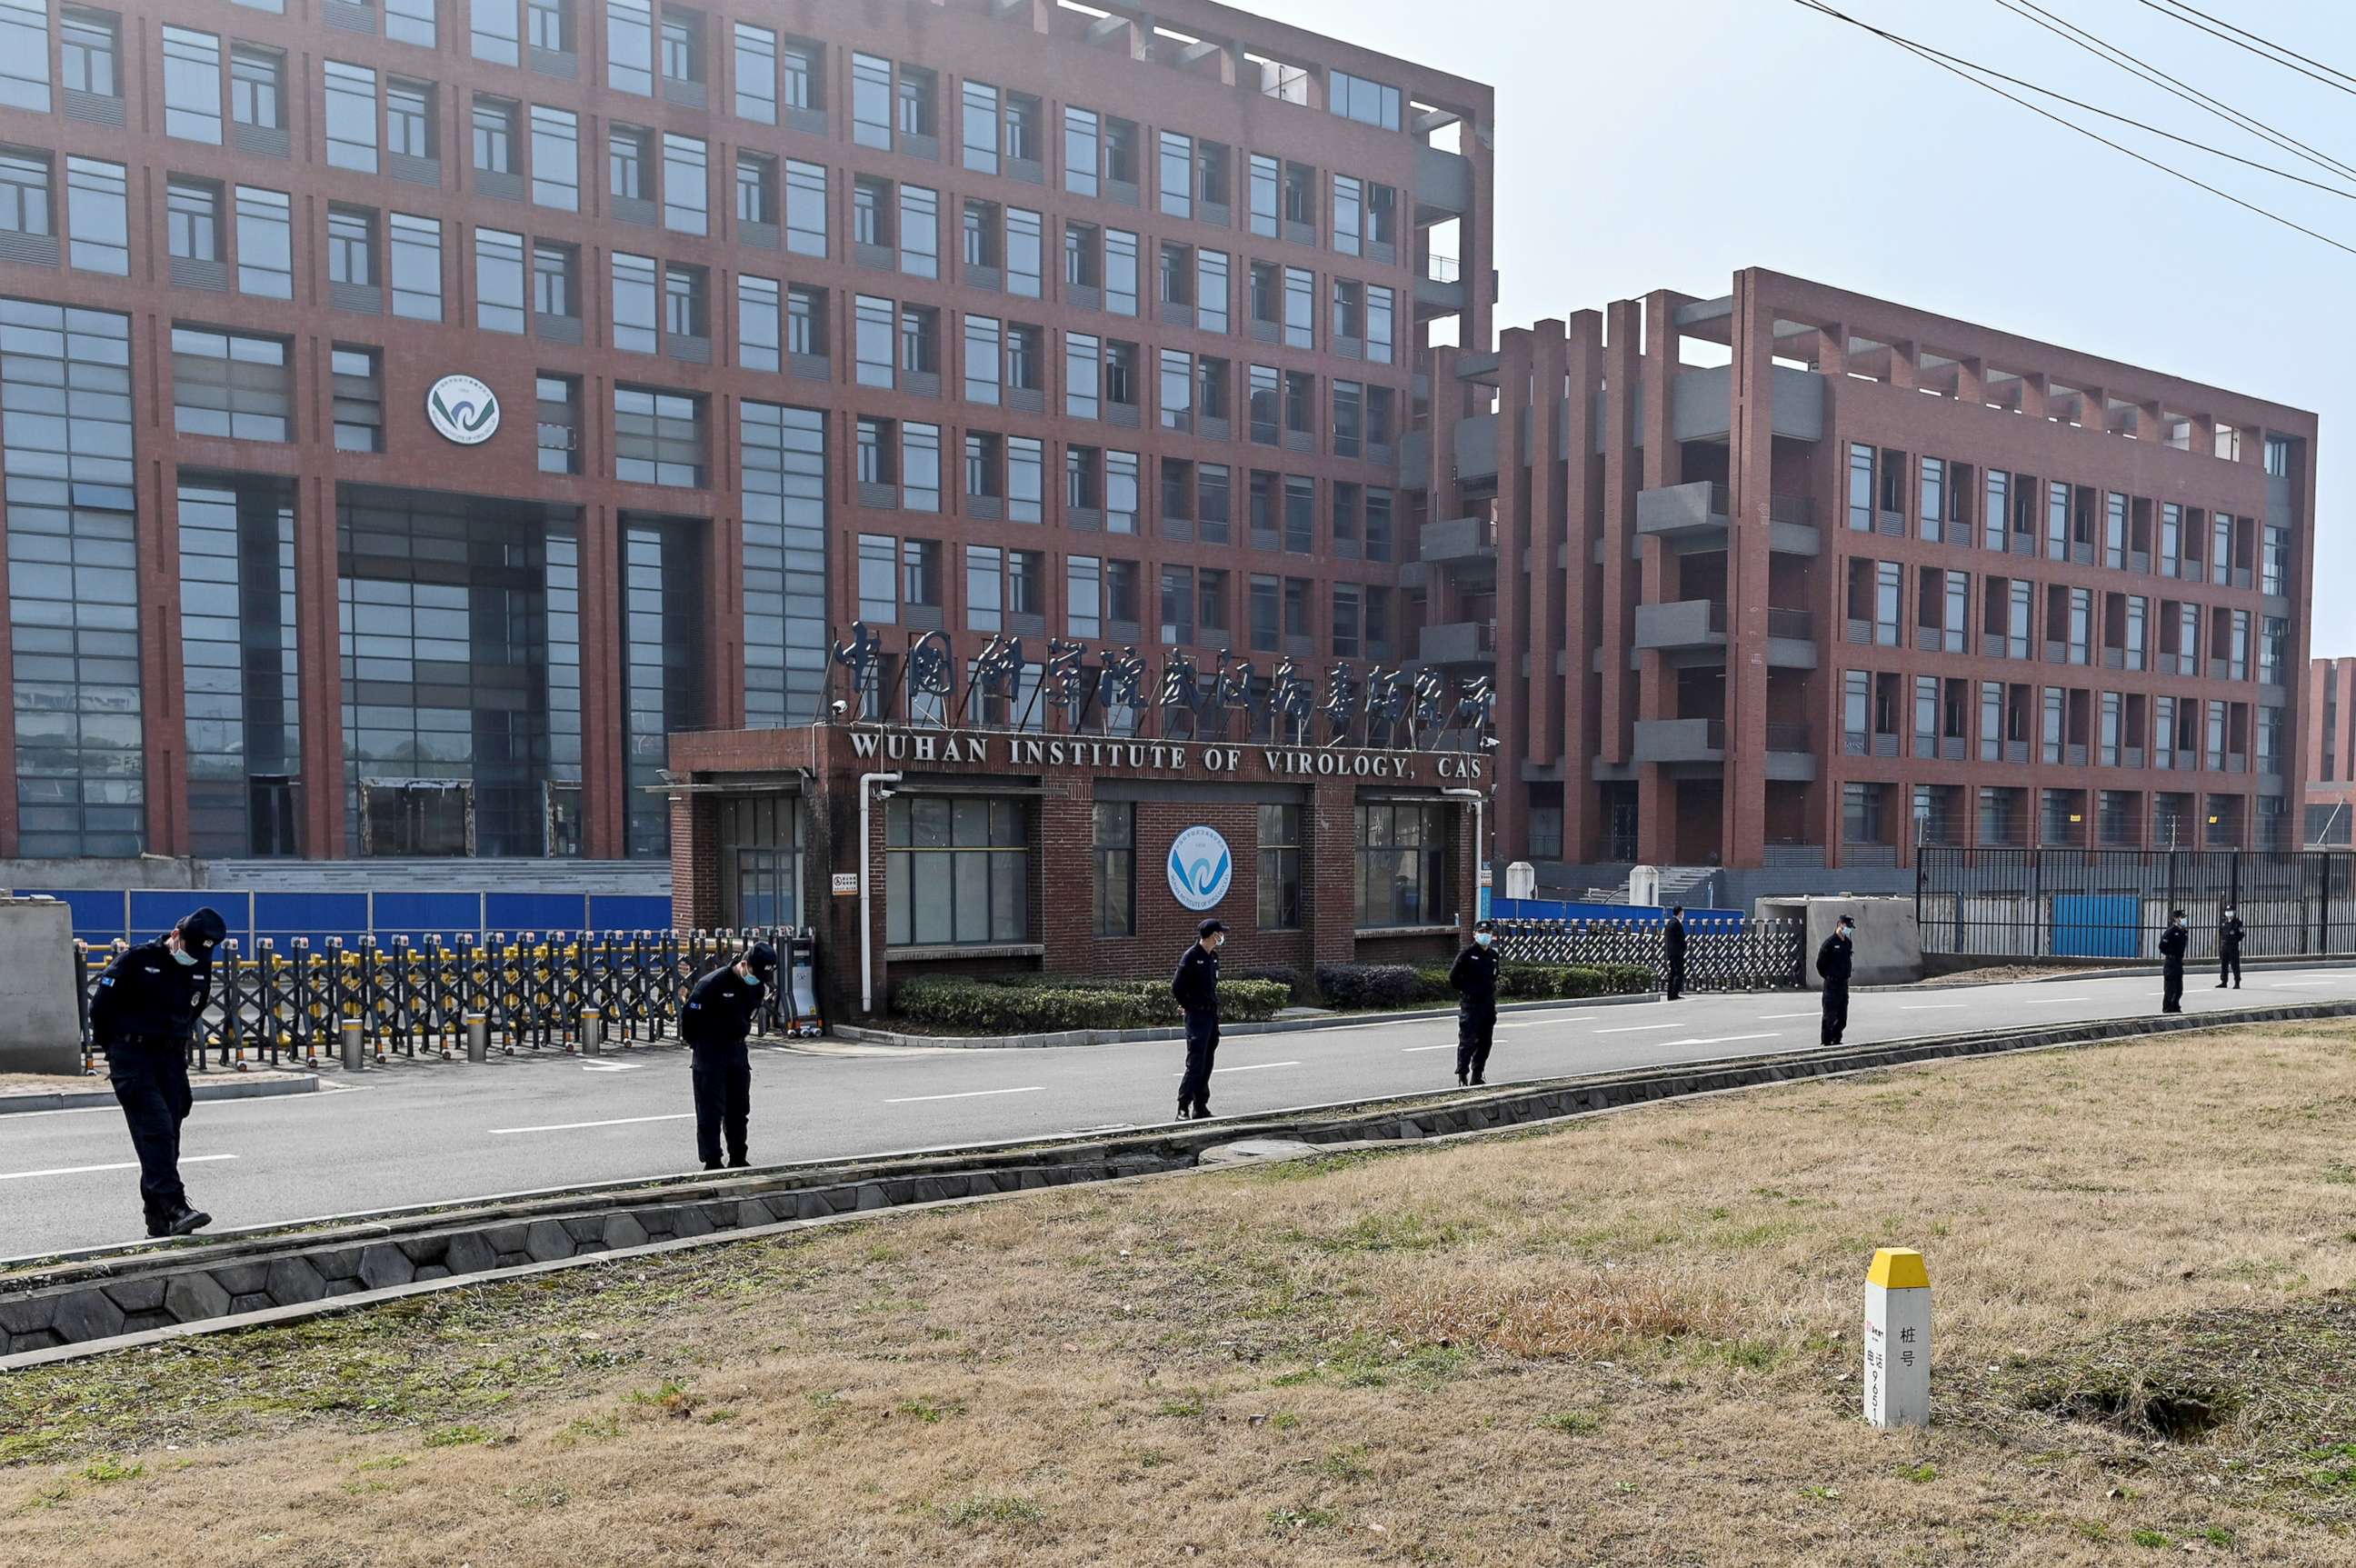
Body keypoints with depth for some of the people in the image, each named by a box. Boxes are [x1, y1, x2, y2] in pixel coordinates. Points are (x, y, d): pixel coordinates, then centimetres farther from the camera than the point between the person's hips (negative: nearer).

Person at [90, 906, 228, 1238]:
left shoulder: (201, 969, 6)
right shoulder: (135, 960, -11)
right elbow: (101, 1005, -4)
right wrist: (112, 1048, 5)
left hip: (171, 1057, 6)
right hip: (132, 1057, -6)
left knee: (168, 1136, 4)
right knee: (155, 1129, -16)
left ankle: (157, 1217, 11)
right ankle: (174, 1207, -22)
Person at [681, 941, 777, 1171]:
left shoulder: (758, 986, 0)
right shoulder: (713, 983, -22)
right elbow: (689, 1013, -13)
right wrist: (692, 1042, -1)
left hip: (737, 1049, 7)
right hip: (709, 1054, -7)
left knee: (739, 1108, 11)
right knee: (711, 1110, -4)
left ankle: (738, 1159, 21)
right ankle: (712, 1162, 1)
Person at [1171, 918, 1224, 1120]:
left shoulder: (1213, 957, 12)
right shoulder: (1191, 956, -13)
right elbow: (1176, 988, -13)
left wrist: (1214, 1007, 13)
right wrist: (1191, 1007, -7)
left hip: (1212, 1016, 8)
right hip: (1197, 1018, -8)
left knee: (1207, 1064, 10)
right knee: (1195, 1064, -9)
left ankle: (1200, 1107, 16)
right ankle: (1183, 1107, -5)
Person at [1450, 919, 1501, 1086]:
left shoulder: (1493, 955, 11)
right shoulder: (1467, 954, -8)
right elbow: (1453, 977, -6)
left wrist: (1492, 988, 14)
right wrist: (1466, 990, -3)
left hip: (1488, 1004, 6)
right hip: (1470, 1004, -6)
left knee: (1485, 1042, 9)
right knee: (1467, 1041, -7)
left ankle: (1477, 1076, 18)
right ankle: (1462, 1074, -2)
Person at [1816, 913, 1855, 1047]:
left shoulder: (1848, 942, 9)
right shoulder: (1830, 942, -13)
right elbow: (1820, 963, -10)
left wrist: (1845, 975, 15)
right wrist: (1828, 977, 1)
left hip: (1844, 984, 7)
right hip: (1832, 985, -7)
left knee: (1843, 1017, 10)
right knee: (1830, 1015, -4)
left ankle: (1836, 1040, 20)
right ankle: (1826, 1042, 2)